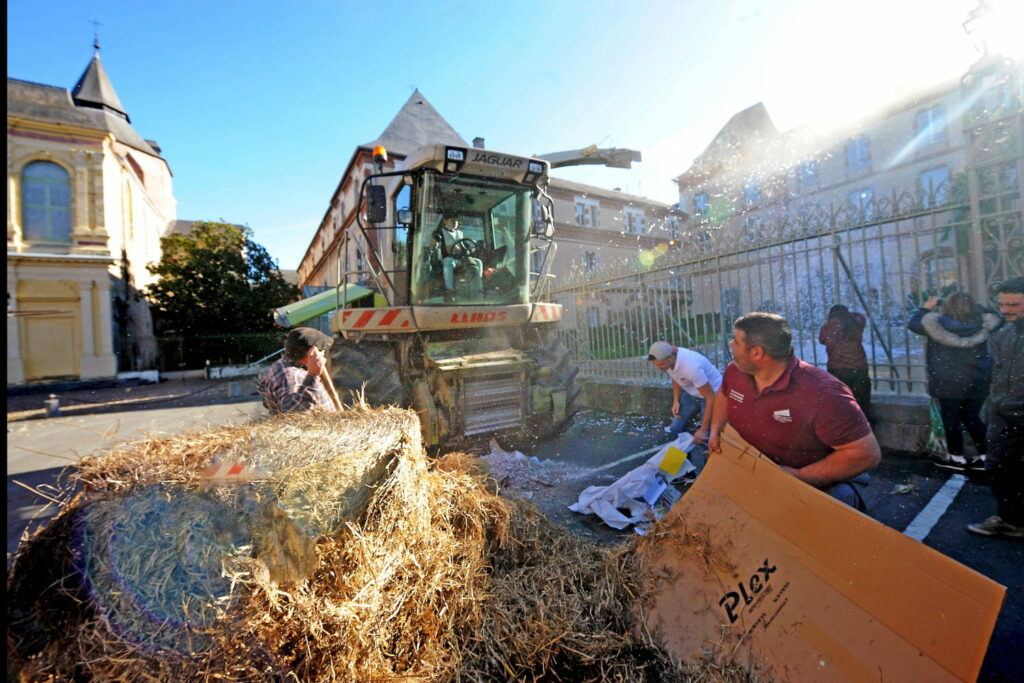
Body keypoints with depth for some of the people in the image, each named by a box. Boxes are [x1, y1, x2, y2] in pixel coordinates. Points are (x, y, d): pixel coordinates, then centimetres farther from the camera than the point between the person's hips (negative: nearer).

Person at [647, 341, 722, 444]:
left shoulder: (691, 366, -39)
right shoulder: (666, 359, -17)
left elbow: (711, 398, -31)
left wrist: (703, 430, -28)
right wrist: (676, 401, -2)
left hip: (712, 393, -6)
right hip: (692, 393, 7)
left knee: (704, 437, -14)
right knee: (676, 428, 4)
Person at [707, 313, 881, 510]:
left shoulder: (822, 393, -30)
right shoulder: (734, 371, -9)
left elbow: (867, 454, -26)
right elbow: (724, 394, 14)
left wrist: (799, 476, -27)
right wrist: (715, 431, 2)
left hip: (823, 485, -4)